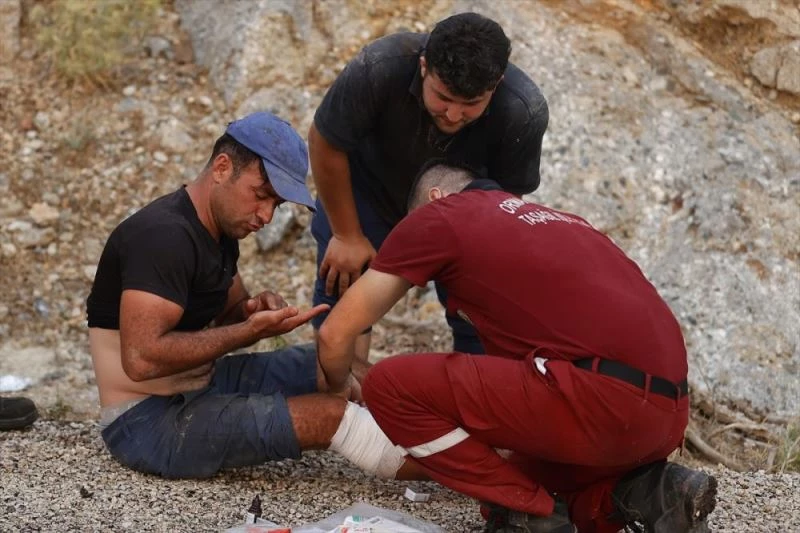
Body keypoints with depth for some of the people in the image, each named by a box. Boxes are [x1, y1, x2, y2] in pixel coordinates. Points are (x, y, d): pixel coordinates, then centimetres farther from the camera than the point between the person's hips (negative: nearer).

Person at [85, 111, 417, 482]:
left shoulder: (221, 228, 9)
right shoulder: (163, 236, -22)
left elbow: (227, 317, 20)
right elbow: (141, 359, -30)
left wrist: (255, 310, -5)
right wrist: (251, 330, -26)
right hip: (148, 423, -10)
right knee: (328, 415, -19)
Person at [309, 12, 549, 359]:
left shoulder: (525, 112, -34)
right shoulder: (379, 69, -39)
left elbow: (505, 192, -16)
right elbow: (325, 143, -21)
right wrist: (347, 235, -15)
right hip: (371, 185, -1)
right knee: (342, 286, -10)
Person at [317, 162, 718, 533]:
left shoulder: (437, 216, 11)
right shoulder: (558, 221, 30)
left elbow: (336, 334, 14)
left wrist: (334, 402, 34)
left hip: (601, 398, -8)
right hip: (666, 414, 8)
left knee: (391, 385, 1)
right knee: (525, 479, 31)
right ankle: (647, 493, 7)